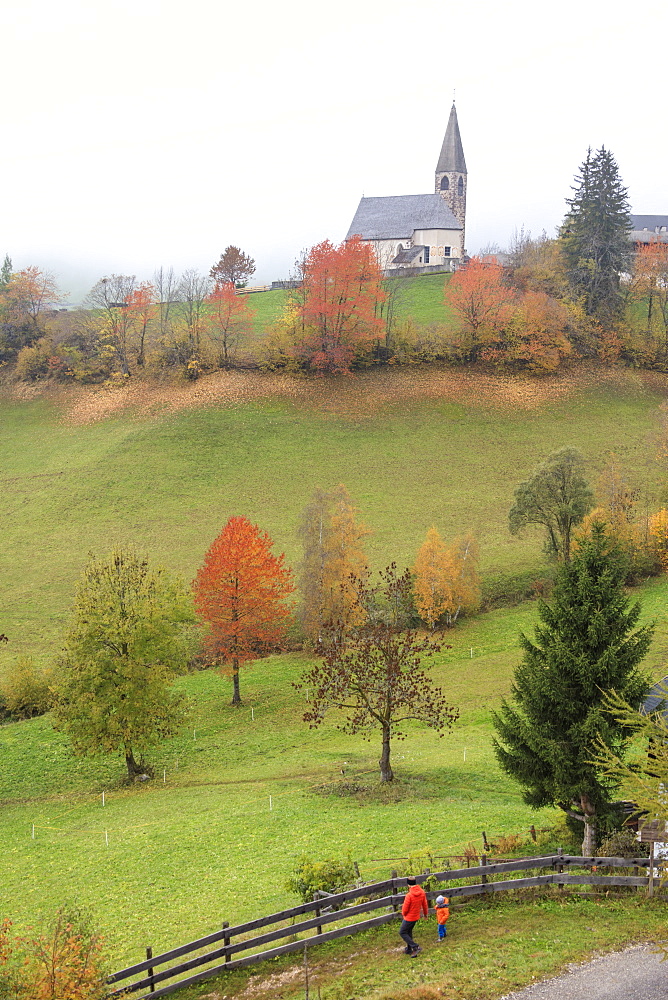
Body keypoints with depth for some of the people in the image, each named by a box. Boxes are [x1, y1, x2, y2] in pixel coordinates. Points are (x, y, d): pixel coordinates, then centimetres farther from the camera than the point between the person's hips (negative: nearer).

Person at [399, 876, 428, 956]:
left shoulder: (409, 895, -29)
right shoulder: (422, 892, -8)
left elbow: (405, 908, -20)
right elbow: (425, 904, 6)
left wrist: (403, 914, 3)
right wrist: (425, 913, 24)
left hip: (409, 918, -7)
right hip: (416, 917, 7)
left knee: (402, 932, 7)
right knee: (409, 932, 23)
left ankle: (415, 947, -1)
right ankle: (409, 949, 32)